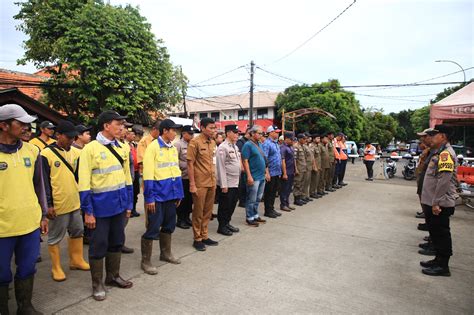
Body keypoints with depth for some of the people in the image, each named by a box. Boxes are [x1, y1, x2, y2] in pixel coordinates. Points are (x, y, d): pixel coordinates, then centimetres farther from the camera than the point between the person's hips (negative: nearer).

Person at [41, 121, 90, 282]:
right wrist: (48, 204, -13)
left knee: (77, 232, 17)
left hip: (75, 202, 6)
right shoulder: (46, 154, -11)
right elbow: (44, 182, -11)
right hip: (57, 205, -6)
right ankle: (56, 268, 24)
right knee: (55, 237, 10)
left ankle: (76, 260, 34)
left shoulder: (76, 152, 4)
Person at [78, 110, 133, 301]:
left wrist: (129, 204, 12)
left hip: (119, 205, 6)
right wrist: (88, 211, -13)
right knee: (99, 245, 7)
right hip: (101, 207, -6)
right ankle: (97, 283, 24)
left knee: (117, 242, 16)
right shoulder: (90, 148, -10)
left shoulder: (121, 148, 8)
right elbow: (84, 183, -12)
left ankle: (113, 276, 34)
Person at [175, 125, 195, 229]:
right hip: (183, 176, -6)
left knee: (190, 198, 12)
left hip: (191, 176, 6)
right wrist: (187, 165, -14)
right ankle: (180, 219, 15)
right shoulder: (178, 145, -7)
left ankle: (187, 217, 26)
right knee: (182, 199, 3)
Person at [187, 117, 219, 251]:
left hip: (211, 183, 7)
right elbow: (190, 164, -11)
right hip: (200, 184, -6)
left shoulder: (213, 142, 10)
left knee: (208, 211, 14)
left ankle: (205, 236, 27)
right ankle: (197, 239, 18)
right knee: (198, 212, 5)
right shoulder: (195, 142, -11)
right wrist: (192, 184, -15)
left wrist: (214, 180, 13)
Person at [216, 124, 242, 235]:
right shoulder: (223, 147, -14)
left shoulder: (235, 147, 13)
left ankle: (227, 223, 32)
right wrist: (223, 184, -18)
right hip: (226, 183, -8)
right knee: (224, 205, 4)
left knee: (232, 204, 16)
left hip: (235, 182, 8)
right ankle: (222, 226, 19)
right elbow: (221, 167, -17)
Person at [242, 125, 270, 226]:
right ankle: (249, 218, 13)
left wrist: (267, 172, 16)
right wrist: (249, 176, -20)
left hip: (262, 176, 8)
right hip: (254, 177, -8)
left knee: (258, 199, 16)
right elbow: (245, 161, -16)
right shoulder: (248, 145, -11)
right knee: (251, 200, 2)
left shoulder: (259, 144, 14)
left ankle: (255, 215, 28)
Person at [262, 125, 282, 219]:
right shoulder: (266, 144, -14)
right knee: (269, 192, 2)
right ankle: (267, 211, 12)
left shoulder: (276, 143, 14)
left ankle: (272, 209, 26)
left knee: (274, 192, 15)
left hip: (277, 173, 9)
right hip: (271, 173, -8)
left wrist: (280, 171, 17)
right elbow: (264, 159, -19)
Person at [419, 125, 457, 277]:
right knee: (436, 232, 18)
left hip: (440, 205, -10)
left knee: (441, 234, 1)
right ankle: (439, 260, 30)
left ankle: (442, 266, 11)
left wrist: (437, 202, -24)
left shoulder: (446, 153, -17)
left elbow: (444, 180, -24)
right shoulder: (439, 153, 16)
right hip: (433, 203, 10)